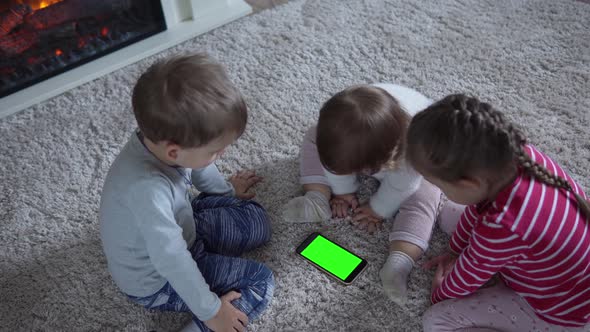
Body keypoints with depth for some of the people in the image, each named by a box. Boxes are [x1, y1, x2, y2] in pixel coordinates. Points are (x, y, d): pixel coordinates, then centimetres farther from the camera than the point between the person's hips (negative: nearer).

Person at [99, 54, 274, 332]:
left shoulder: (162, 137, -18)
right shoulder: (147, 189, -42)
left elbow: (199, 169, 5)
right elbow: (171, 261, -34)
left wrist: (226, 189, 24)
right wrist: (209, 309, -21)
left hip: (180, 230, 8)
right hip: (158, 282, -8)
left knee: (257, 222, 10)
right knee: (260, 283, -11)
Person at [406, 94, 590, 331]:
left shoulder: (501, 229, -42)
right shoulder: (519, 155, -23)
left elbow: (467, 279, -18)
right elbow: (478, 208, -2)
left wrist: (440, 295, 4)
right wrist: (455, 250, 14)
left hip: (557, 312, -7)